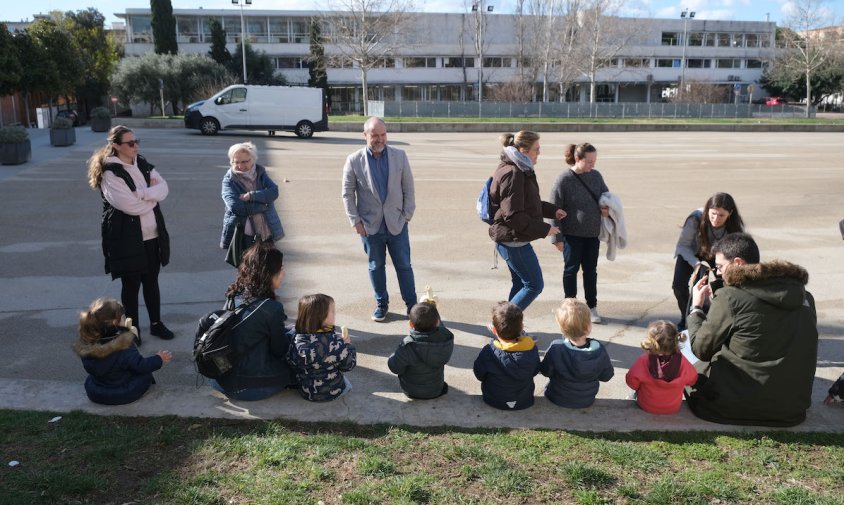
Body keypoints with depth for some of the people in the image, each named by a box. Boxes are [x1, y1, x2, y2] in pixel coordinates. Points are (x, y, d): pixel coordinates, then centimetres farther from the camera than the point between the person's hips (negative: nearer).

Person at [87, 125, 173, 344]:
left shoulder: (143, 164, 8)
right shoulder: (109, 172, -13)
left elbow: (164, 188, -4)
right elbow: (129, 205, -23)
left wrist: (141, 193, -19)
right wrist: (152, 195, -7)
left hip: (152, 235, 6)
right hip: (126, 238, -6)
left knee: (151, 281, 16)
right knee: (131, 285, 6)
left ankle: (156, 323, 29)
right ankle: (132, 329, 21)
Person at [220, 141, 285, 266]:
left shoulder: (260, 173, 4)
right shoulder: (229, 180, -8)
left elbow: (274, 192, -12)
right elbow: (235, 206, -21)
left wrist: (251, 196, -22)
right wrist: (263, 204, -14)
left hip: (266, 233, 4)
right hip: (243, 236, -3)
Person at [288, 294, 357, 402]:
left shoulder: (297, 341, -17)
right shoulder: (335, 342, -26)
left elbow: (291, 363, -3)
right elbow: (348, 366, -15)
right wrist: (347, 344, -1)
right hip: (333, 393, -3)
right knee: (347, 383, 29)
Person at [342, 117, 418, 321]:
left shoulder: (399, 156, -2)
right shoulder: (354, 160, -6)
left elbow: (409, 188, 3)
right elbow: (347, 193, -1)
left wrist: (407, 215, -2)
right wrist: (355, 221, -6)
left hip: (396, 223, 1)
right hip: (370, 225, 0)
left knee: (404, 265, 8)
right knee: (376, 266, 12)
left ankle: (412, 305, 21)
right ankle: (381, 304, 29)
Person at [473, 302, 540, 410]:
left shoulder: (488, 352, -27)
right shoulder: (531, 349, -20)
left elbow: (479, 376, -9)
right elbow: (535, 372, -1)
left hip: (495, 402, -2)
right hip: (525, 402, 2)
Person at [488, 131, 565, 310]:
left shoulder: (521, 170, 12)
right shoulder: (512, 174, -21)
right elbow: (513, 215, -24)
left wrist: (552, 210, 11)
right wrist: (545, 229, -18)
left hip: (513, 240, 10)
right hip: (513, 240, -10)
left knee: (521, 284, 17)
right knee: (534, 285, -3)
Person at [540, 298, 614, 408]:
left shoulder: (555, 348, -30)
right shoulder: (599, 350, -24)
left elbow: (545, 371, -13)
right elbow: (606, 376, -8)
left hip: (558, 400, -1)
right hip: (587, 401, 2)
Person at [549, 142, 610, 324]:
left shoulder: (596, 176, 4)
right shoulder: (564, 179, -13)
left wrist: (607, 207, -5)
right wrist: (557, 237, -12)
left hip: (593, 233, 5)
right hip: (572, 234, -5)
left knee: (591, 270, 11)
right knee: (571, 269, 7)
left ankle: (592, 307, 22)